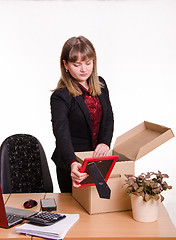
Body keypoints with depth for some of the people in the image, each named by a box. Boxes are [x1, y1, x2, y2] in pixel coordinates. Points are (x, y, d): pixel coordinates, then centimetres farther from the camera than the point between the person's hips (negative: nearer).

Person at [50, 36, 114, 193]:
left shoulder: (100, 84, 1)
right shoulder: (60, 97, -20)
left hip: (98, 159, 6)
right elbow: (62, 134, -31)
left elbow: (109, 117, 7)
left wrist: (105, 142, -12)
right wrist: (72, 164, -48)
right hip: (71, 164, -5)